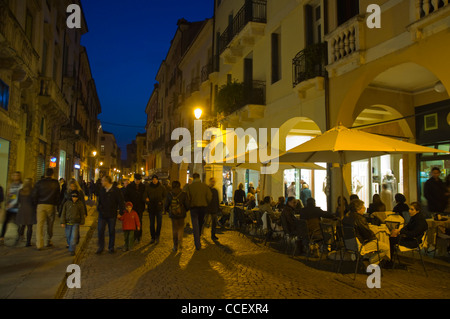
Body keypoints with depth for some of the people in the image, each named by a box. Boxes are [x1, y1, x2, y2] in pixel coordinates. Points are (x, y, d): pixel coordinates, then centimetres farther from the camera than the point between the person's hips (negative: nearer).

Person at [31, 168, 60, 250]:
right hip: (51, 205, 0)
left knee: (40, 224, -1)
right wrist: (56, 205, 13)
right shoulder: (56, 183, 2)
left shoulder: (39, 183, 3)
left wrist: (36, 204, 13)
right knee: (50, 224, 14)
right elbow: (58, 195, 4)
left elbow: (34, 195, 2)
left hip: (41, 205, 0)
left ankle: (39, 244, -6)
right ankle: (49, 241, 24)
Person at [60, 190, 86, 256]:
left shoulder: (80, 204, 0)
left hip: (76, 223, -2)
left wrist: (82, 222, 9)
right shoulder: (67, 203, -1)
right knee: (68, 237, 11)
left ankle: (72, 250, -3)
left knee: (74, 237, -8)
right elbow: (63, 213, 3)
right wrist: (62, 222, -2)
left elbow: (82, 214, 8)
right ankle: (70, 245, 38)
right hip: (68, 223, 2)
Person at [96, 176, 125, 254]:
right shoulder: (102, 190, 5)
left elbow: (121, 202, -6)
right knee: (100, 231, 1)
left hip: (112, 215, -3)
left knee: (112, 231, 8)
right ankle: (101, 247, 15)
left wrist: (120, 212, -10)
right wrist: (98, 208, 5)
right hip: (102, 214, 4)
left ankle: (111, 247, 22)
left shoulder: (116, 190, -9)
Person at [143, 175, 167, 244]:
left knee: (159, 222, -11)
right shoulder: (148, 187, 3)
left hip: (159, 207, -1)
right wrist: (146, 199, -22)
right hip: (151, 207, 2)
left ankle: (157, 236, 9)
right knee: (152, 223, 8)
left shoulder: (162, 187, 0)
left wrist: (161, 201, -12)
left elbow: (165, 196, 5)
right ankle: (153, 238, 20)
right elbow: (144, 196, 0)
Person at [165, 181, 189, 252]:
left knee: (174, 229, 15)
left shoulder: (169, 194, -5)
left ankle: (175, 247, 18)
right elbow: (187, 205, -8)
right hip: (181, 214, -1)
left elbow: (166, 206, -2)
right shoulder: (183, 194, -10)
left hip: (173, 215, 1)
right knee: (181, 229, 16)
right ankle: (180, 243, -1)